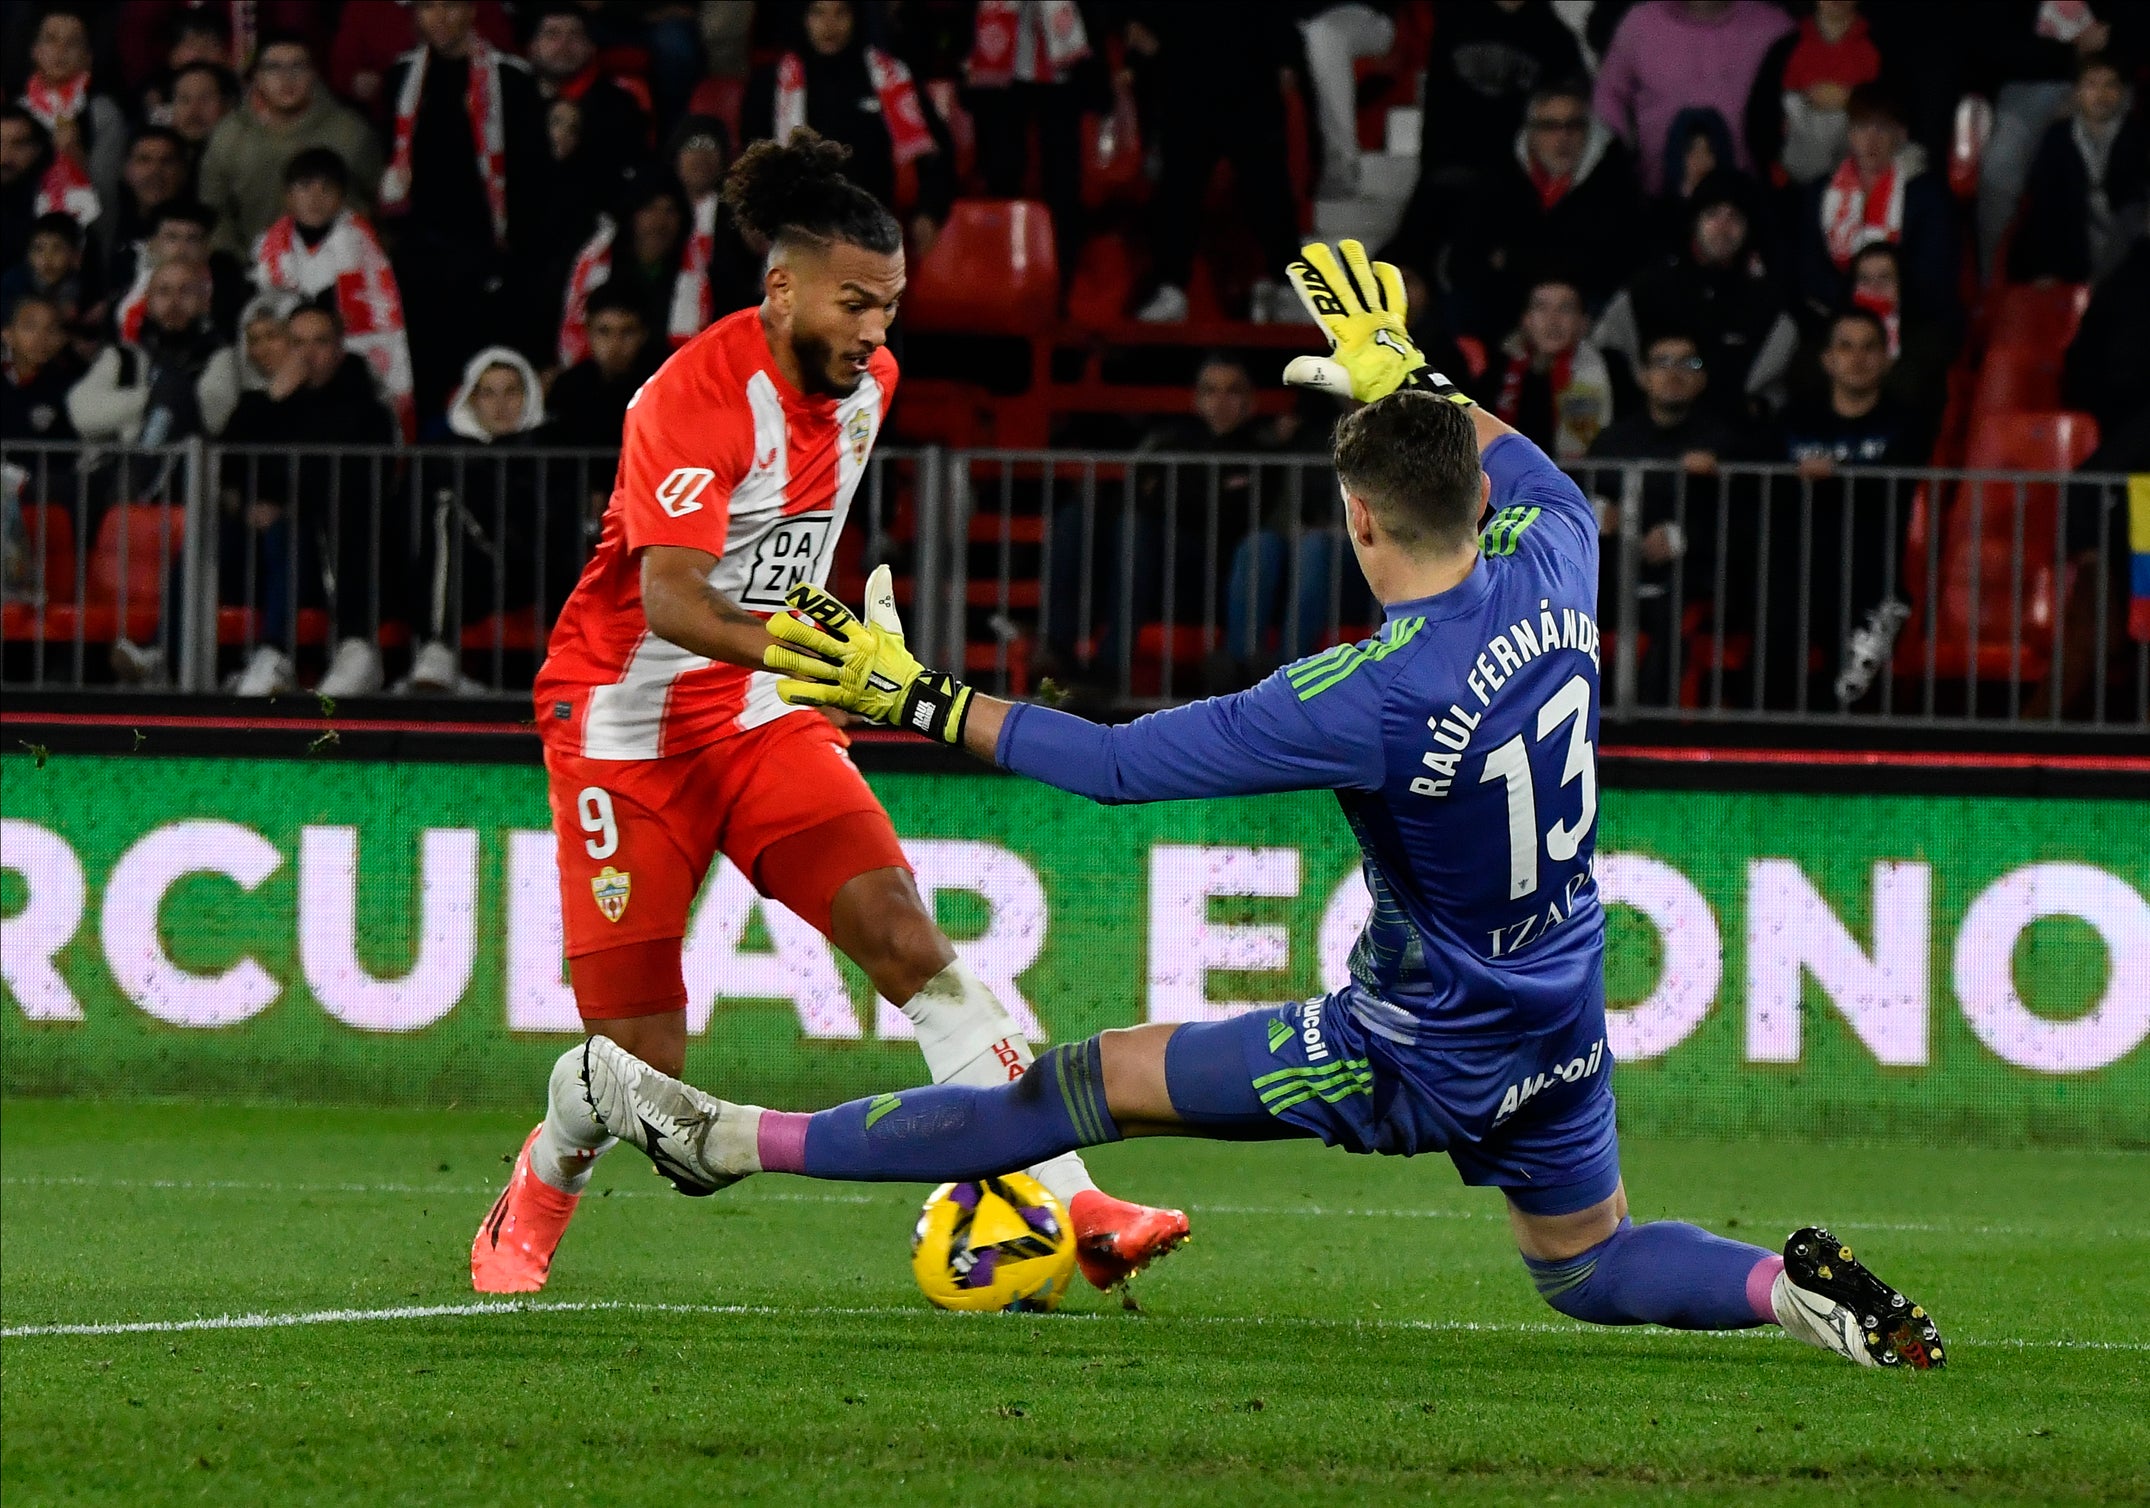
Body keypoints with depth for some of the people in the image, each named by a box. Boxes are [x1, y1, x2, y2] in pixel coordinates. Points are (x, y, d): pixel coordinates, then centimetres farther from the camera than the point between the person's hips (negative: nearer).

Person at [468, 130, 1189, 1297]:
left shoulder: (865, 381, 3)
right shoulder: (696, 395, -21)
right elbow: (668, 598, -33)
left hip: (766, 720, 6)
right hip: (630, 722, -6)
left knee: (907, 939, -17)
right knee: (642, 1059, -5)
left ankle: (1066, 1202, -23)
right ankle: (527, 1215, 28)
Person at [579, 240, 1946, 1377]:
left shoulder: (1370, 699, -28)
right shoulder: (1551, 575, -10)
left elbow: (1120, 764, -23)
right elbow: (1542, 481, 19)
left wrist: (918, 697, -15)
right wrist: (1408, 375, 27)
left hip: (1419, 1058, -6)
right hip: (1563, 1035, 6)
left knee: (1101, 1083, -1)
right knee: (1589, 1269, 29)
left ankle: (742, 1141, 3)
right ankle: (1789, 1288, 2)